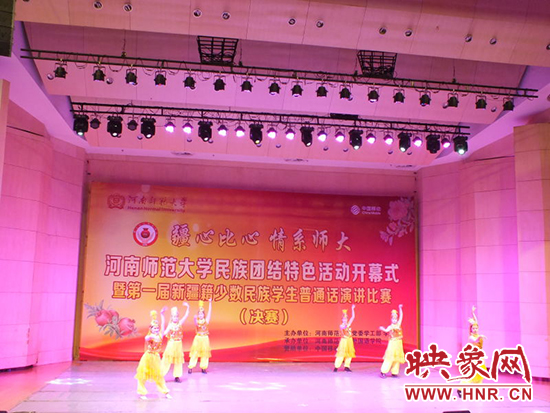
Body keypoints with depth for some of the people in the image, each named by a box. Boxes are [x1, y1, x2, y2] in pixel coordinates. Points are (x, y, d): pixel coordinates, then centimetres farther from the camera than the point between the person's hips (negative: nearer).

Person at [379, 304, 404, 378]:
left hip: (399, 343, 5)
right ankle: (383, 372, -10)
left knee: (397, 358, 5)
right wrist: (383, 329, -40)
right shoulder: (390, 327, -1)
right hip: (392, 343, -5)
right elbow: (386, 330, -20)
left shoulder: (398, 325, 10)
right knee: (390, 357, -11)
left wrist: (400, 308, 8)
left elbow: (401, 316, 9)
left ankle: (394, 372, 11)